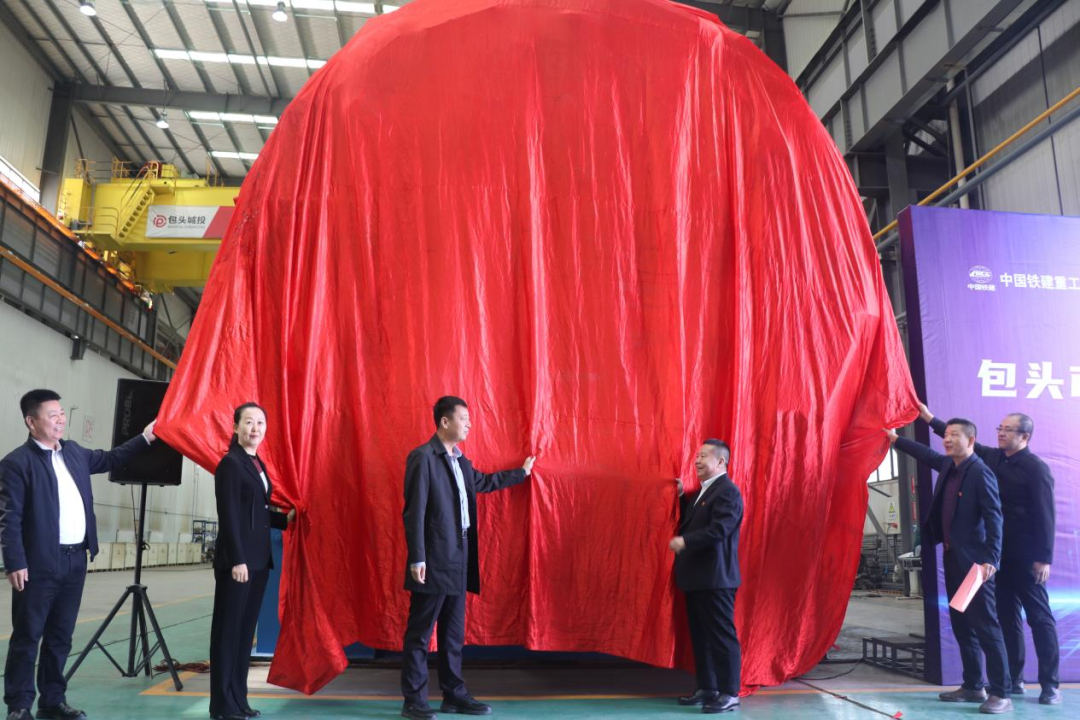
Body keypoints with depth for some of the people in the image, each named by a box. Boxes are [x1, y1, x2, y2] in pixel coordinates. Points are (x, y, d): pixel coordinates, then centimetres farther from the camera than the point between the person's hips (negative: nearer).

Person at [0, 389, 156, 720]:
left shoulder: (74, 451, 12)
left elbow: (109, 459, 29)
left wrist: (145, 437, 21)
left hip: (75, 560, 7)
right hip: (39, 564, -6)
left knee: (60, 637, 13)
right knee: (27, 637, 4)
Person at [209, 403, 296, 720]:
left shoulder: (258, 464, 14)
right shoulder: (230, 463, -10)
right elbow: (229, 516, -16)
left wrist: (285, 519, 8)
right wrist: (237, 560, -19)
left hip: (258, 559, 8)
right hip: (237, 560, -8)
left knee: (245, 630, 12)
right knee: (228, 630, 2)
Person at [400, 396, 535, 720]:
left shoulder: (460, 460, 15)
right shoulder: (423, 457, -12)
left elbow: (483, 482, 34)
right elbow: (414, 512, -16)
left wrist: (521, 472, 40)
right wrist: (417, 558, -19)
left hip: (458, 560, 9)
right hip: (433, 562, -9)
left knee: (453, 632, 14)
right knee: (420, 633, 1)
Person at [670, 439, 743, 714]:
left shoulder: (728, 491, -13)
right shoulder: (702, 491, 17)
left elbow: (719, 530, -23)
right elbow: (690, 522, 18)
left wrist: (685, 541, -26)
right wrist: (681, 496, 10)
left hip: (716, 578, -10)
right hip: (697, 577, 10)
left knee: (722, 635, -2)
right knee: (700, 635, 14)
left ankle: (729, 693, 6)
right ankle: (707, 688, 23)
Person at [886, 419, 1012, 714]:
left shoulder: (980, 472, -15)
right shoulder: (948, 465, 9)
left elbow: (994, 517, -19)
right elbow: (927, 454, 30)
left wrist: (991, 559, -25)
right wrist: (895, 439, 38)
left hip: (974, 560, -9)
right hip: (952, 557, 9)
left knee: (986, 626, -5)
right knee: (961, 626, 13)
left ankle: (1001, 694, 2)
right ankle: (972, 686, 22)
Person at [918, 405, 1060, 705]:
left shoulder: (1036, 469, -11)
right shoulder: (993, 457, 6)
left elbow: (1045, 516, -13)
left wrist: (1044, 558, -15)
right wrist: (931, 419, 12)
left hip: (1025, 556, -6)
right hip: (998, 552, 6)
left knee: (1039, 616, 1)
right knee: (1006, 614, 11)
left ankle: (1049, 684, 9)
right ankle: (1013, 678, 19)